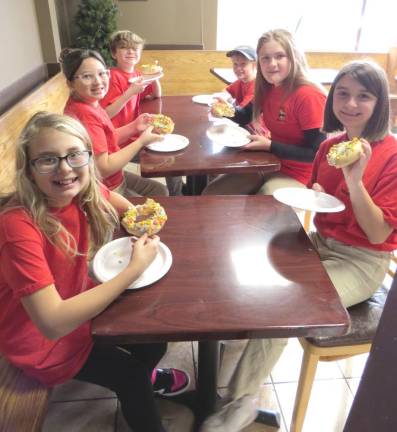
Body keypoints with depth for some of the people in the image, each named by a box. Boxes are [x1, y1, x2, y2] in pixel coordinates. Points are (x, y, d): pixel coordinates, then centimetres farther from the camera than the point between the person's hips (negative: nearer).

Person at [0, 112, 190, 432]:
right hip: (38, 337, -5)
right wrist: (135, 269, -36)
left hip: (74, 302, 6)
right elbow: (52, 323, -37)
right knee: (130, 374, 1)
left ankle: (143, 376, 43)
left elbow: (110, 197, 10)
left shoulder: (83, 192, -16)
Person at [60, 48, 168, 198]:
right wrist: (142, 141, -21)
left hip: (113, 178, 9)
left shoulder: (89, 103, -1)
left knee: (161, 191, 24)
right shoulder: (85, 114, -29)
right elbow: (103, 169, -28)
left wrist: (133, 127, -5)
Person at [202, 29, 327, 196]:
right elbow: (245, 117, 16)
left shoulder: (309, 96, -22)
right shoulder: (267, 88, 1)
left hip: (295, 174, -7)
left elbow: (317, 153, -22)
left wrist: (269, 146, -25)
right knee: (209, 195, 3)